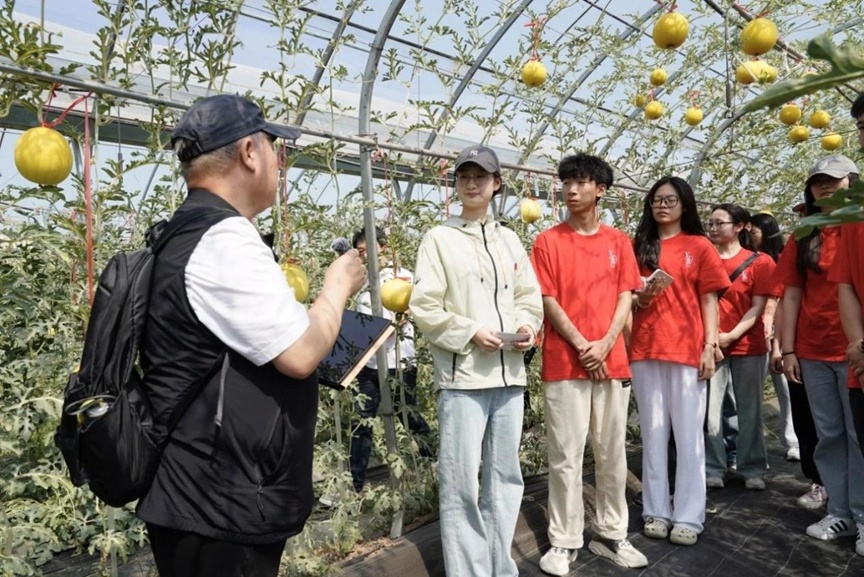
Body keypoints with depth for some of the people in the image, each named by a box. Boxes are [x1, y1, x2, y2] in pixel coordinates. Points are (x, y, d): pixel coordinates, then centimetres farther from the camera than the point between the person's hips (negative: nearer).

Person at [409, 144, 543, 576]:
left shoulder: (509, 239, 14)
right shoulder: (439, 238, 0)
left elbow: (530, 296, 16)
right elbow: (424, 307, -6)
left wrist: (527, 326, -4)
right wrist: (471, 333, -15)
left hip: (509, 373, 5)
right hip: (462, 375, -5)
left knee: (505, 477, 14)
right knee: (461, 483, -2)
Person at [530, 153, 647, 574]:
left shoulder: (619, 241, 11)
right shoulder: (548, 241, 2)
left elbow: (626, 296, 6)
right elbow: (547, 302, -3)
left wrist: (605, 344, -9)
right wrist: (582, 346, -11)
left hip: (612, 361, 3)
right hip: (564, 364, -3)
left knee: (613, 453, 10)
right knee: (566, 456, 1)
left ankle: (611, 535, 24)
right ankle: (563, 542, 12)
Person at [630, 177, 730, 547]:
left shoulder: (699, 246, 6)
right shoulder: (639, 247, 14)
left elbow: (709, 300, 2)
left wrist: (710, 347, -7)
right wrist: (638, 298, -6)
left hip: (687, 349, -2)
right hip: (645, 349, 3)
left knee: (688, 434, 1)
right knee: (653, 433, 7)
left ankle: (689, 516, 10)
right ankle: (656, 511, 16)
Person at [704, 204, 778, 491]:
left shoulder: (760, 262, 2)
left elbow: (758, 307, -4)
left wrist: (732, 335, -15)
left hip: (748, 345, -1)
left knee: (749, 410, 7)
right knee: (709, 409, -1)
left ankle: (752, 469, 19)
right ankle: (713, 470, 8)